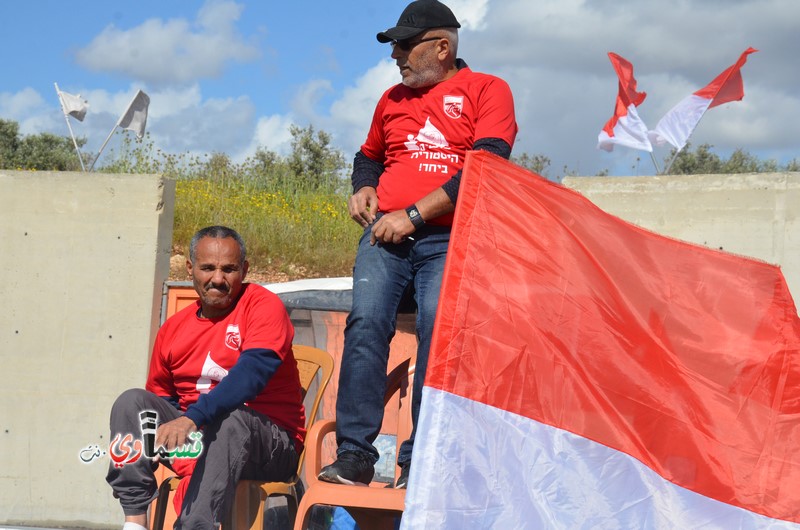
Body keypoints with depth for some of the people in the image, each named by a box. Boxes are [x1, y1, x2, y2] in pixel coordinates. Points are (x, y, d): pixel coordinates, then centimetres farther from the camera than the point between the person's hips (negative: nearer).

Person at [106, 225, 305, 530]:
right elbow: (160, 397, 16)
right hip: (192, 436, 5)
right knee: (132, 401, -14)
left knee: (230, 420, -36)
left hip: (268, 441, -5)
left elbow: (253, 371, -23)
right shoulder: (173, 328, 10)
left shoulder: (263, 305, -6)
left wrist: (193, 418, -35)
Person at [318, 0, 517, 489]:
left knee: (439, 334, -21)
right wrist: (364, 189, 14)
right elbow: (370, 155, 39)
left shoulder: (488, 91, 6)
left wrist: (414, 214, -11)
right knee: (366, 324, -18)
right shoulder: (393, 99, 24)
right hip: (385, 234, 4)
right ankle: (354, 456, -22)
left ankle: (418, 466, -20)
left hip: (448, 238, -4)